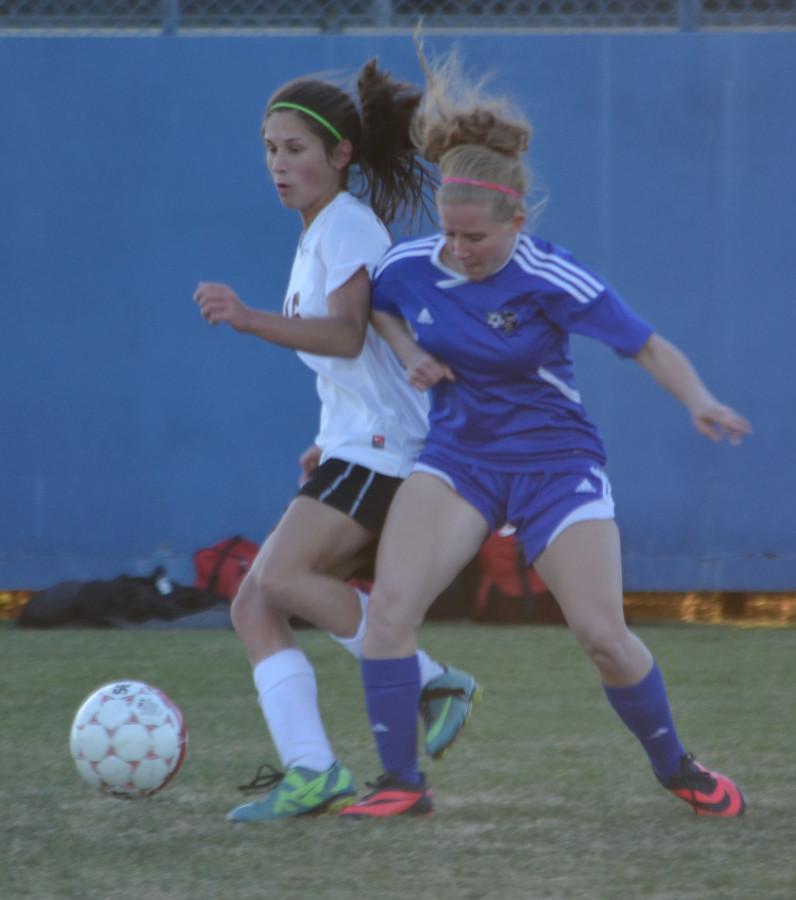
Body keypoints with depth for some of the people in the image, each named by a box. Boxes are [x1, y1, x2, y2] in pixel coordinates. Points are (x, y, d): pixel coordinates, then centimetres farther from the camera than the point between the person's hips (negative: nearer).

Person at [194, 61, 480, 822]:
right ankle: (309, 771, -6)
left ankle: (429, 682, -12)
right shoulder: (318, 236, 20)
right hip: (353, 446, 10)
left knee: (283, 578, -23)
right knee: (252, 607, 0)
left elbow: (346, 336, -26)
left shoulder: (345, 225, -10)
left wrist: (249, 319, -38)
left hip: (382, 444, -10)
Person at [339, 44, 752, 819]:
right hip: (457, 456, 3)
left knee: (602, 634, -7)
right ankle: (401, 784, -9)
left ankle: (678, 770, 20)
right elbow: (376, 305, 16)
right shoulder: (411, 265, -8)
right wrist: (407, 351, -4)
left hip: (554, 459, -3)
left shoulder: (551, 281, -19)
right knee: (389, 602, -20)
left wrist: (699, 402, -31)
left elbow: (649, 347, -13)